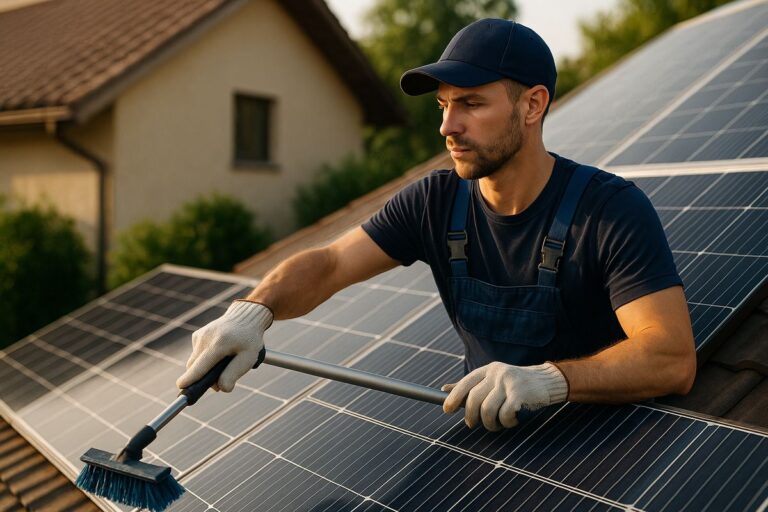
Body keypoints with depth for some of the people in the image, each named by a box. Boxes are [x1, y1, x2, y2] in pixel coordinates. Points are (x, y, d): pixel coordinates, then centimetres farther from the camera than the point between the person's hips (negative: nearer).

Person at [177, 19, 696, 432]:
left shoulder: (613, 209, -18)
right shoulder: (434, 203, -4)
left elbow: (674, 358, -26)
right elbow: (327, 265, -6)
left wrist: (549, 379, -43)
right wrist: (254, 310, -27)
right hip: (485, 431, 4)